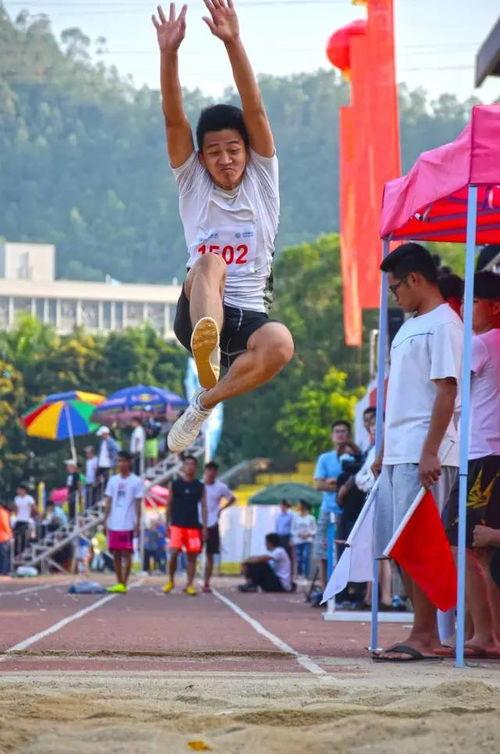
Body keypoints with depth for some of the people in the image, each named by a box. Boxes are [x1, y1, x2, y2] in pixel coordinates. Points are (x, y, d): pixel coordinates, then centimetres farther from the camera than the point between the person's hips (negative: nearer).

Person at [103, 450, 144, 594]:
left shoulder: (136, 481, -1)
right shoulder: (113, 480, 12)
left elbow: (138, 504, -3)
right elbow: (108, 501, 13)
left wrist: (137, 524, -8)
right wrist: (105, 520, 6)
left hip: (128, 524, -5)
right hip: (113, 524, 5)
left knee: (126, 554, -4)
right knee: (116, 554, 7)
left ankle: (123, 584, -3)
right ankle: (119, 583, 14)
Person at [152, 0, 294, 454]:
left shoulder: (262, 181, 9)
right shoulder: (192, 183, 11)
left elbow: (255, 112, -5)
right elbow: (173, 119, -3)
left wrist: (233, 43, -17)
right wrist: (169, 52, -18)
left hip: (249, 317, 1)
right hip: (196, 313, 0)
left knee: (280, 343, -35)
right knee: (210, 263, -34)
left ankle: (204, 403, -15)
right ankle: (206, 349, -62)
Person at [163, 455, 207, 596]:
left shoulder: (200, 486, 7)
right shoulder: (174, 484, 5)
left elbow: (203, 507, 6)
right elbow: (169, 505, 8)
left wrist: (204, 527, -1)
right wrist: (168, 523, 4)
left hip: (194, 526, 1)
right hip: (177, 525, -1)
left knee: (192, 556, 1)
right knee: (174, 553, -12)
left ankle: (190, 584, 7)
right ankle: (170, 581, 6)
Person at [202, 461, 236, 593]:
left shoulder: (221, 487, 0)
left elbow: (232, 499, 16)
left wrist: (221, 509, 5)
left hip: (212, 525, 1)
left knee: (210, 555, 3)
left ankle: (206, 584, 9)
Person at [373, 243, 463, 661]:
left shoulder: (443, 325, -9)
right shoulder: (409, 326, 20)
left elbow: (446, 392, -16)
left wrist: (430, 452, -21)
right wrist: (384, 451, 22)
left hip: (423, 454, -10)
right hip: (397, 453, 10)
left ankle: (424, 636, -5)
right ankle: (425, 634, 14)